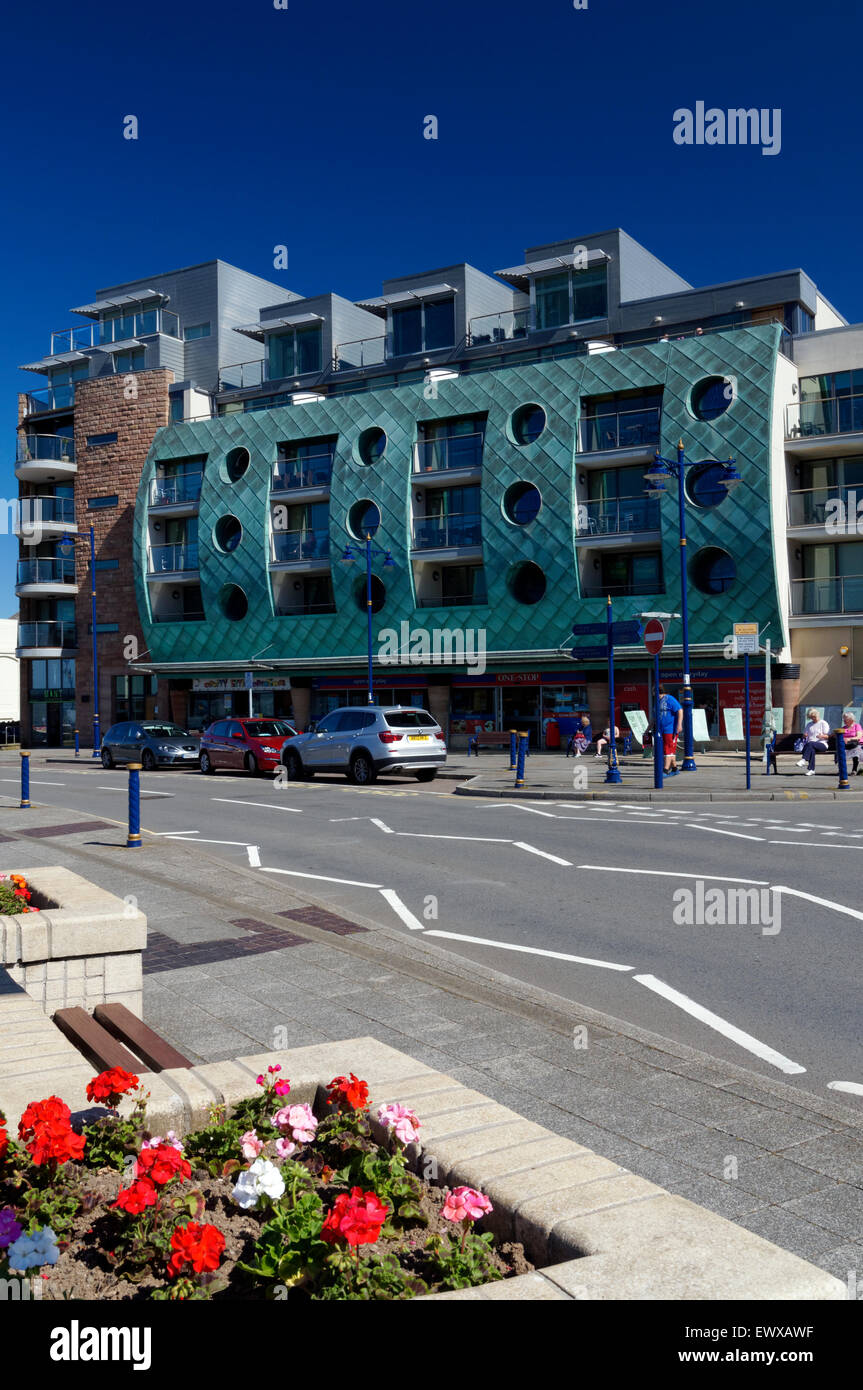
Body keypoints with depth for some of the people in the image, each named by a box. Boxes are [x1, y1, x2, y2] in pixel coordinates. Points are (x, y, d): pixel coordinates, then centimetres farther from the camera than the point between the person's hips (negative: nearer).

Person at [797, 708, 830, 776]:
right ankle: (811, 770, -42)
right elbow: (804, 735, 24)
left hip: (821, 744, -3)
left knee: (810, 743, -36)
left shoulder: (823, 723, 9)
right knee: (812, 749, -35)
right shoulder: (809, 725, 25)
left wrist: (821, 736, -22)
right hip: (811, 745, 3)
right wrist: (805, 735, -1)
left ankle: (804, 760, -49)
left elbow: (827, 736, 1)